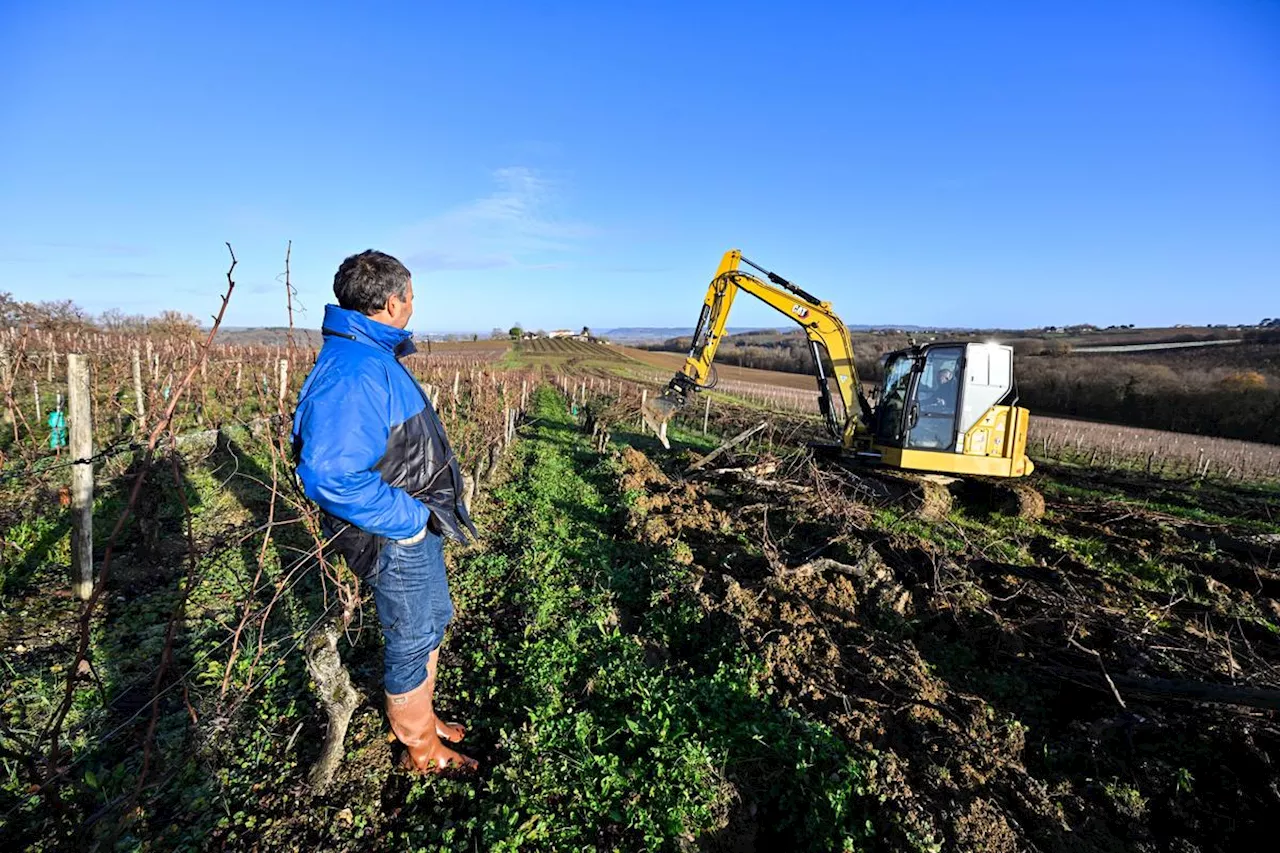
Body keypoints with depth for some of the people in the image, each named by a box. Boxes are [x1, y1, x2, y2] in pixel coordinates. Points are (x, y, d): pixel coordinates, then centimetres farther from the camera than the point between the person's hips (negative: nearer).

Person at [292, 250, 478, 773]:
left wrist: (433, 505, 13)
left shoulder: (374, 357, 7)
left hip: (419, 525, 10)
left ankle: (422, 720, 49)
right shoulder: (350, 372, -28)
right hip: (397, 539, -10)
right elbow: (332, 476, -36)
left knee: (432, 622, 26)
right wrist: (412, 519, -26)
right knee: (412, 642, 10)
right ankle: (421, 753, 34)